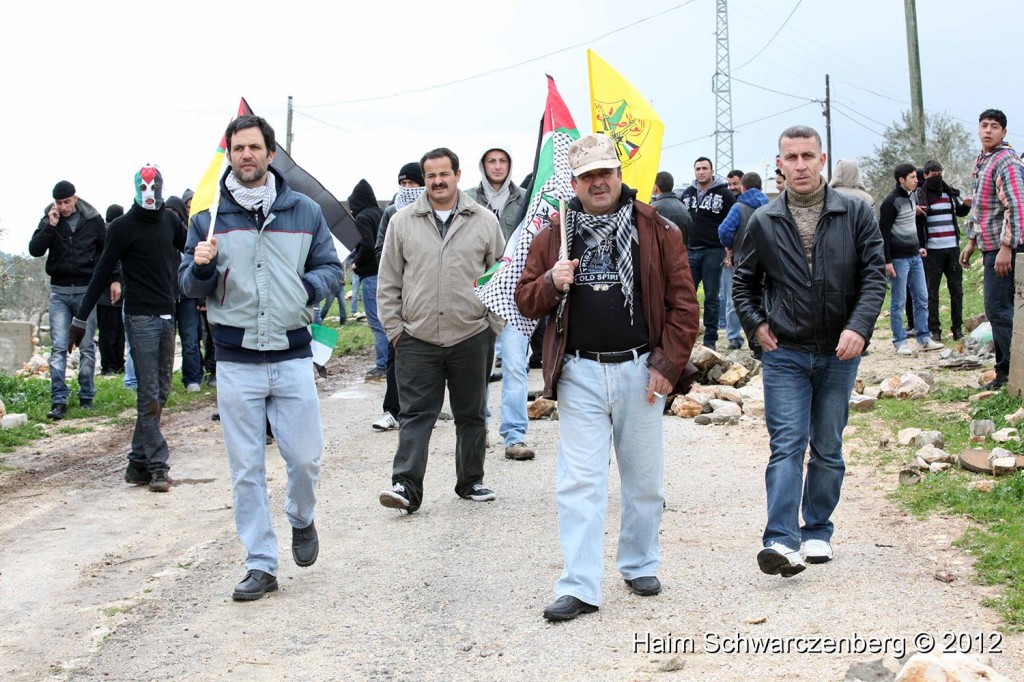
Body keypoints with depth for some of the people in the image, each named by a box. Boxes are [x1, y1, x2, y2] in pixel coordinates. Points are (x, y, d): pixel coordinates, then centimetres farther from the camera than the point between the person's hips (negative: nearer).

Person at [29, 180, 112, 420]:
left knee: (87, 347, 4)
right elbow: (34, 250, -6)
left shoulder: (93, 220, 0)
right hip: (59, 292, 1)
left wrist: (114, 279, 1)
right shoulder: (49, 221, 4)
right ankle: (58, 400, -7)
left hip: (87, 290, -1)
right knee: (58, 348, -5)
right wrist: (51, 226, -15)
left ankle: (87, 397, 13)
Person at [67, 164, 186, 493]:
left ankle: (138, 462, 14)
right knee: (149, 394, -8)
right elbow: (102, 274, -5)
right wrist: (80, 318, -5)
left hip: (167, 315, 6)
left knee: (161, 392, 7)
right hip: (141, 317, -6)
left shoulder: (170, 220, 10)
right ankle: (156, 466, -6)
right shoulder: (123, 227, -5)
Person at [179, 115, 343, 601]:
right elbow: (189, 285, 7)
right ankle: (261, 565, 13)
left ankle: (301, 519, 34)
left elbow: (331, 266, 13)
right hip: (236, 361, 0)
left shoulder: (304, 211, 6)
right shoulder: (208, 217, 4)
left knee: (306, 457, 2)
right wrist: (201, 267, -15)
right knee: (246, 468, 3)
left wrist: (308, 286, -8)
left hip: (292, 355, 0)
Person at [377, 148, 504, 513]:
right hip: (417, 339, -1)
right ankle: (406, 486, -3)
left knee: (472, 414, 12)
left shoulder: (485, 221, 5)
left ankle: (471, 481, 24)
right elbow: (388, 281, 7)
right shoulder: (403, 222, 5)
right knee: (415, 414, -3)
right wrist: (394, 328, 1)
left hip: (472, 338, 1)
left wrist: (493, 324, 3)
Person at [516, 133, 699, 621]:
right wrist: (551, 283, -11)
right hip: (578, 374, 1)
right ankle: (578, 587, -1)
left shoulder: (656, 231, 1)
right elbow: (525, 302, 10)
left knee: (644, 480, 11)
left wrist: (668, 365, -6)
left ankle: (640, 565, 30)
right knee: (579, 482, -3)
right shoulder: (553, 236, 7)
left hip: (640, 372, 0)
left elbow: (683, 302, 0)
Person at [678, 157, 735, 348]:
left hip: (713, 252, -4)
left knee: (711, 297, 2)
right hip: (690, 252, 4)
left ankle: (710, 338, 8)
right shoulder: (687, 194, 12)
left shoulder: (723, 194, -1)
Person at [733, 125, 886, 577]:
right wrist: (755, 324, 2)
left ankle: (817, 531, 22)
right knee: (787, 445, -10)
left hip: (839, 353, 1)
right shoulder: (764, 222, 3)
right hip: (784, 353, -1)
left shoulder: (855, 213, 0)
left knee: (828, 448, 10)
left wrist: (859, 326, -15)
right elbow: (743, 281, 15)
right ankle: (782, 541, -17)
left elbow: (875, 273, -2)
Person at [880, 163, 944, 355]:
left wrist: (921, 245, 16)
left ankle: (924, 338, 15)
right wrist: (887, 261, -17)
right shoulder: (891, 202, -14)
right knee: (898, 302, -1)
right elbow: (884, 233, -15)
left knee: (922, 298, 9)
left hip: (915, 256, 8)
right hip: (899, 258, -8)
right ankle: (900, 342, 5)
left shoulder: (913, 196, 10)